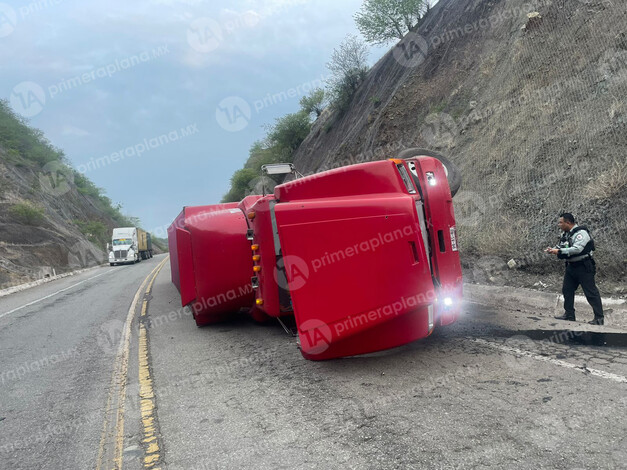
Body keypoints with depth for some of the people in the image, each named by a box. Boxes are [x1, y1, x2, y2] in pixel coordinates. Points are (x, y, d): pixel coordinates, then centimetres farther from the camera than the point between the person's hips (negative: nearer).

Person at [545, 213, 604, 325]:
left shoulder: (581, 233, -18)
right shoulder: (566, 234, 11)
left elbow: (577, 249, -30)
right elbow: (560, 246, 20)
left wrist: (559, 251, -27)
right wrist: (553, 249, -2)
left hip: (584, 266, -9)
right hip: (571, 266, 9)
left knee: (591, 292, -7)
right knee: (567, 290, 11)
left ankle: (599, 318, -3)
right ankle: (569, 314, 20)